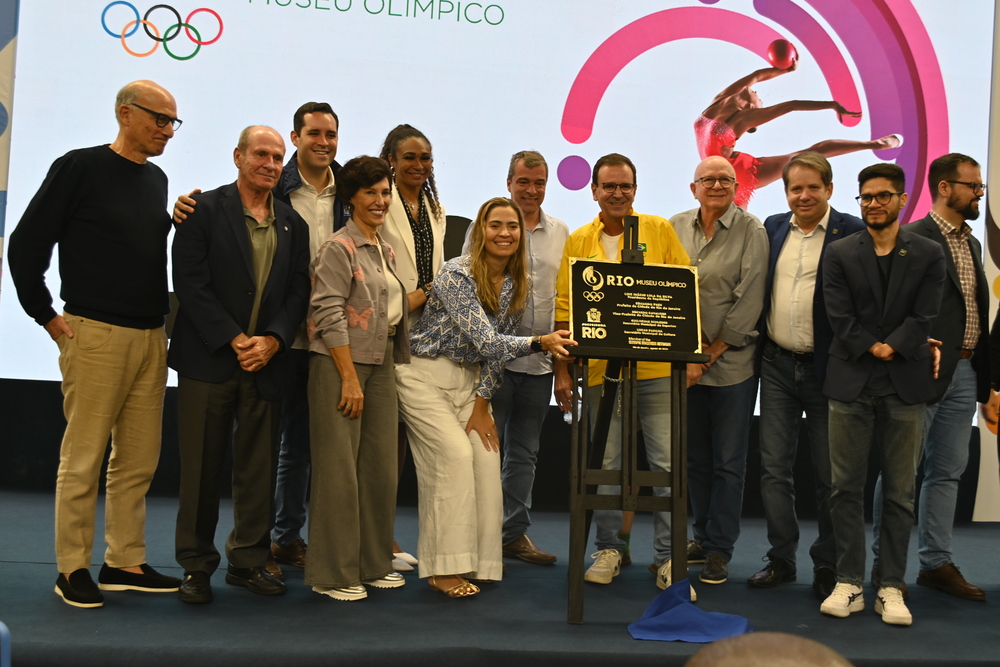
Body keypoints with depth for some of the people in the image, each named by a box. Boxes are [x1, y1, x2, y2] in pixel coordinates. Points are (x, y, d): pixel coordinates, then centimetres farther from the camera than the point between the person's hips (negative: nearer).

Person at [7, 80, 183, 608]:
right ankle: (73, 569, 11)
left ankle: (125, 563, 20)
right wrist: (46, 315, -4)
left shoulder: (156, 179, 14)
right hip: (95, 335, -6)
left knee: (138, 460, 10)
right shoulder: (80, 167, -5)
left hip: (151, 337, 7)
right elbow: (26, 244, -5)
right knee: (83, 458, 0)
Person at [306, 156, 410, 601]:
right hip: (339, 365, -8)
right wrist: (350, 379, -17)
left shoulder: (386, 252, 17)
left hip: (381, 365, 8)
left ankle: (373, 563, 21)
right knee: (339, 470, -4)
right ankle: (332, 574, 6)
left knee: (381, 467, 9)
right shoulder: (338, 248, -8)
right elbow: (330, 316, -15)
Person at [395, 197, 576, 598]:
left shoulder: (519, 284, 0)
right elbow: (486, 341, -29)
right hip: (425, 375, -6)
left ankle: (481, 560, 6)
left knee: (487, 457, -6)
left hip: (470, 378, 6)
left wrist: (481, 405, -2)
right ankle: (444, 569, -10)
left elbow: (496, 347, 4)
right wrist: (540, 342, -43)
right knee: (456, 455, -17)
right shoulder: (457, 275, -21)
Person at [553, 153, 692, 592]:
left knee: (666, 463, 2)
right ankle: (609, 549, 23)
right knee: (605, 464, 8)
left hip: (658, 368, -1)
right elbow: (565, 309, 6)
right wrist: (562, 371, 2)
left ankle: (667, 556, 13)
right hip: (601, 370, 1)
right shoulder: (578, 242, 6)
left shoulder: (660, 231, 5)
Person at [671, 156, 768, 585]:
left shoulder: (751, 232, -2)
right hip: (685, 361, 3)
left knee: (728, 461, 2)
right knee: (695, 457, 11)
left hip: (732, 361, -3)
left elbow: (749, 299, -7)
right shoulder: (675, 228, 8)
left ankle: (719, 550, 11)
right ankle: (703, 536, 26)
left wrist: (712, 352, -9)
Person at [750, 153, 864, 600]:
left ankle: (827, 566, 21)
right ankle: (781, 558, 21)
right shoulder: (773, 227, 8)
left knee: (829, 475, 7)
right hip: (777, 365, 4)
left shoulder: (852, 232, -7)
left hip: (826, 369, -4)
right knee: (774, 467, 8)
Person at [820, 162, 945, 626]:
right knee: (847, 488, 3)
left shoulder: (928, 255, 6)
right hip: (850, 383, 0)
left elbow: (923, 317, -2)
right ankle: (849, 584, 11)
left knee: (899, 493, 5)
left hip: (905, 384, 0)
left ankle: (890, 587, 13)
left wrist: (891, 348, -14)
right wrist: (872, 349, -13)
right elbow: (840, 318, -2)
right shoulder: (839, 254, 6)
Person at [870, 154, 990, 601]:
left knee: (947, 471, 12)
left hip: (964, 372, 8)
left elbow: (976, 311, 15)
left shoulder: (971, 244, 16)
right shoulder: (914, 240, -11)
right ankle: (886, 563, 13)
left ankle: (936, 563, 20)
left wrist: (982, 374, 11)